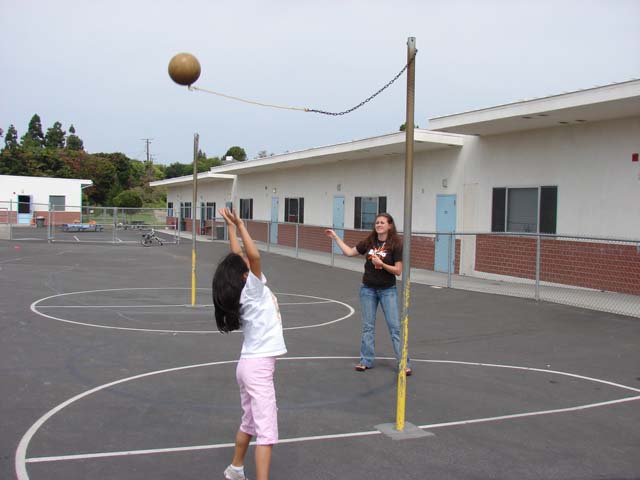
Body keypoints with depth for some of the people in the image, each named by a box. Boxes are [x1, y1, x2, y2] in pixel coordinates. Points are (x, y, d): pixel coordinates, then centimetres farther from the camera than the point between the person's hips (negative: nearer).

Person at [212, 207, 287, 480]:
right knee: (267, 431, -9)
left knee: (250, 422, 23)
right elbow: (254, 256, -30)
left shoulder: (242, 291, 4)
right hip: (258, 367, -9)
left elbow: (238, 257, 13)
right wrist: (240, 227, -23)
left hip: (250, 364, 9)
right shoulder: (252, 290, -17)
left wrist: (231, 227, 17)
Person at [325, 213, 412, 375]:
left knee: (395, 327, -2)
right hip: (368, 289, 4)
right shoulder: (369, 242, 1)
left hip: (387, 290, -4)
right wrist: (335, 237, 10)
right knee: (368, 326, 10)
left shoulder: (396, 245, -11)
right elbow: (349, 252, 11)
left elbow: (398, 271, -13)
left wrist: (381, 264, -25)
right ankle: (367, 360, 20)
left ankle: (404, 363, 3)